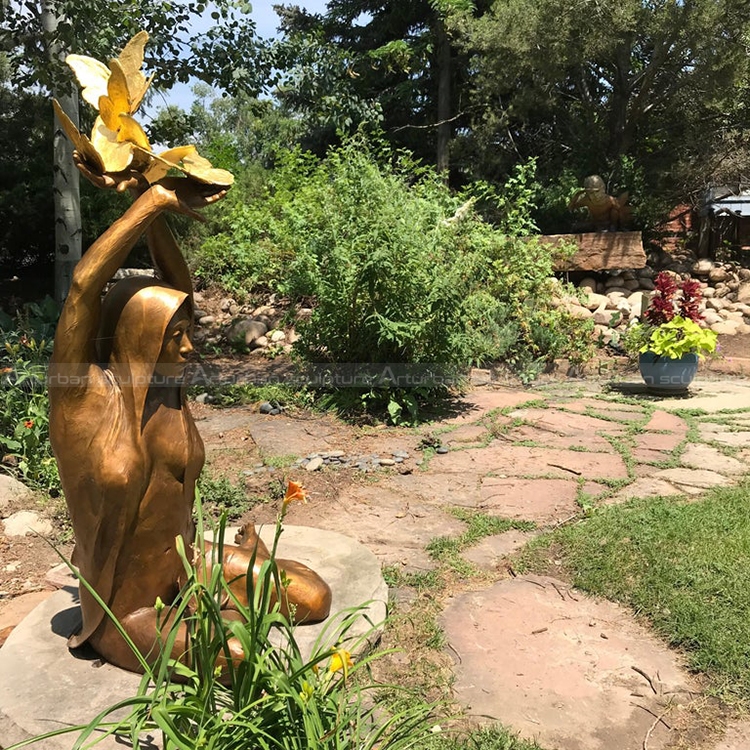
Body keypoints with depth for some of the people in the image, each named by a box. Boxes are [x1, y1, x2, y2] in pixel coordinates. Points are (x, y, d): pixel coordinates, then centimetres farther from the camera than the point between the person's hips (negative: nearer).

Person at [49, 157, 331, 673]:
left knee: (314, 598, -2)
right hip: (127, 605, -5)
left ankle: (249, 560, 26)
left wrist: (151, 205, -18)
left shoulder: (167, 388, -5)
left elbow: (178, 284, -9)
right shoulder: (83, 395, -19)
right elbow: (85, 282, -31)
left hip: (188, 566, 6)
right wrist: (154, 200, -28)